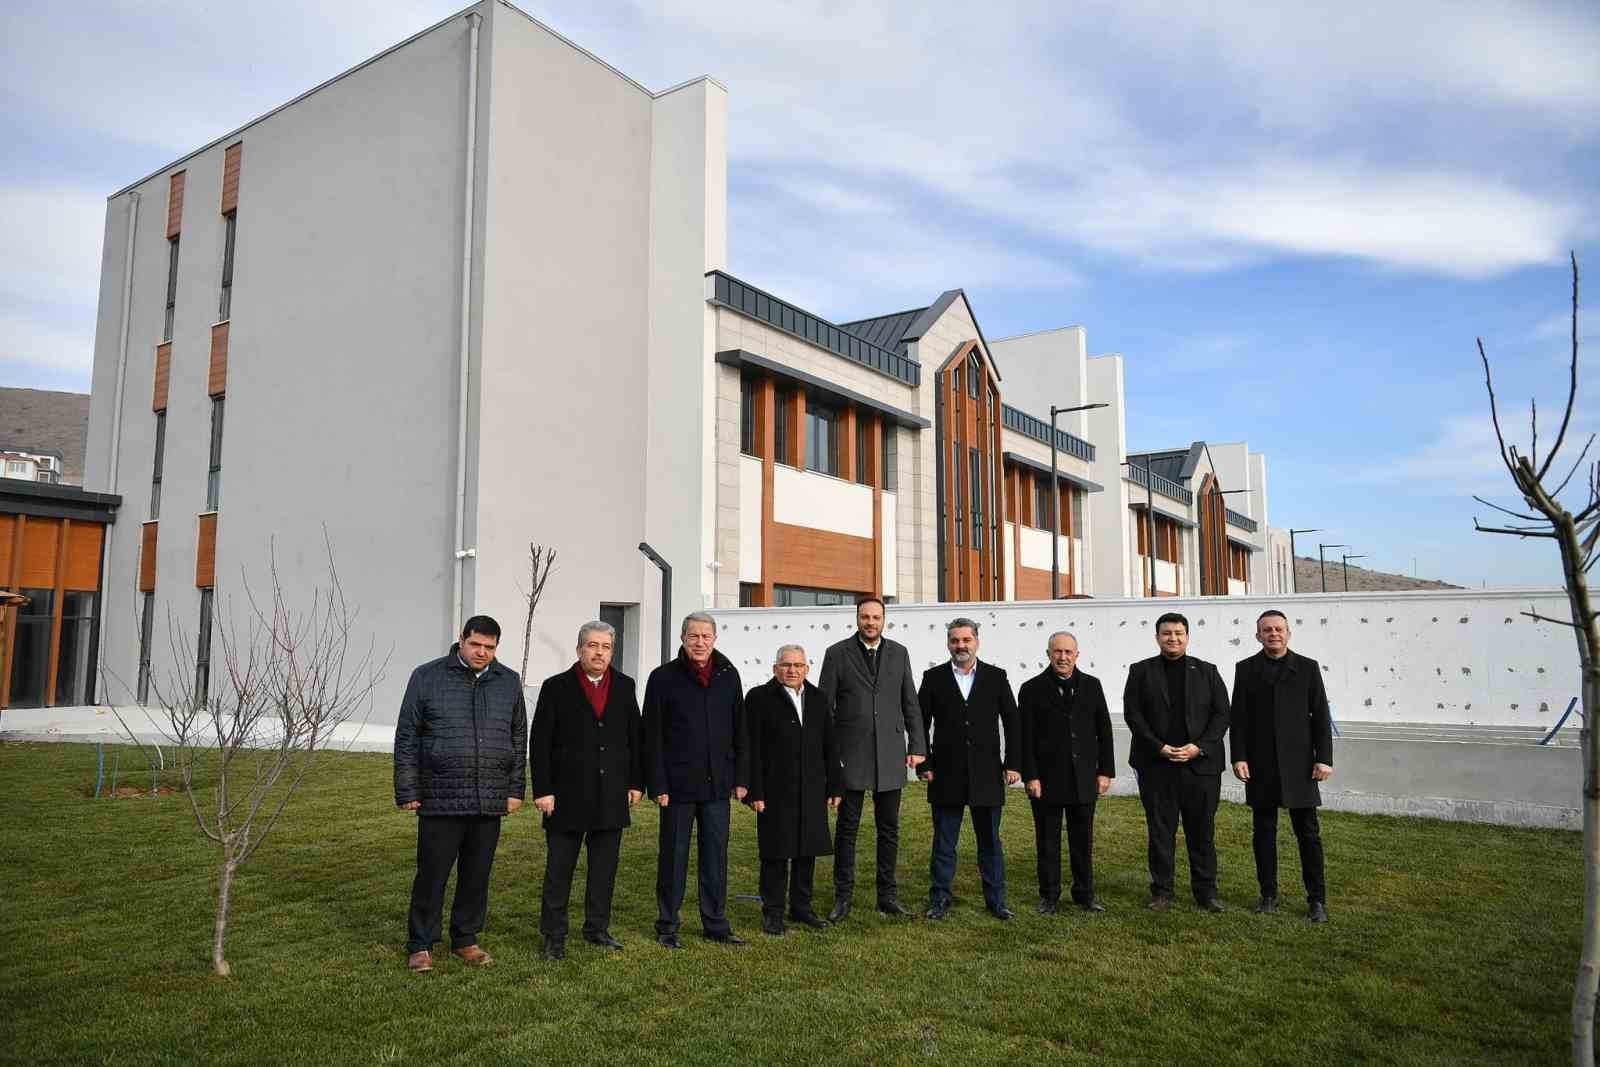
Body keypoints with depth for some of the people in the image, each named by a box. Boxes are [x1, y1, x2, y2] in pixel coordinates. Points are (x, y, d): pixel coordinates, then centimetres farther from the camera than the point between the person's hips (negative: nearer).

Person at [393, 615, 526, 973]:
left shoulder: (508, 682, 8)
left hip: (490, 800, 3)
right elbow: (406, 737, 0)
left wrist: (515, 789, 8)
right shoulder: (427, 677, -1)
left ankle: (465, 940, 26)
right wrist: (407, 791, -2)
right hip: (440, 797, -3)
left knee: (477, 875, 11)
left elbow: (518, 739, 13)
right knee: (432, 874, 3)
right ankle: (420, 946, 18)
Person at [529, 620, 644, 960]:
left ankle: (597, 928, 25)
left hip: (611, 797, 3)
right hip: (567, 796, -3)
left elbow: (635, 737, 11)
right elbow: (540, 743, -4)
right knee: (559, 869, 5)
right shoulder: (556, 687, -3)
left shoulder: (624, 686, 7)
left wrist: (636, 782, 6)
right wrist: (542, 790, -9)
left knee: (604, 868, 11)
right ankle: (554, 935, 17)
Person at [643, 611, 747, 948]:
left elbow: (739, 730, 10)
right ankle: (667, 927, 19)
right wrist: (658, 785, -9)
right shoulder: (663, 677, -4)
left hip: (717, 783, 3)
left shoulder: (728, 675, 6)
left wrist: (740, 778, 6)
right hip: (678, 783, -3)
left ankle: (716, 923, 23)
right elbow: (652, 736, -5)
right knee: (673, 856, 7)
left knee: (716, 856, 11)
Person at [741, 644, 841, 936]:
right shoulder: (759, 698, -4)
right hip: (775, 791, -4)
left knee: (807, 851, 12)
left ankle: (801, 908, 26)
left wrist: (833, 787, 7)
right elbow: (752, 749, -8)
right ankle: (773, 913, 15)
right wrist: (755, 792, -12)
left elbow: (829, 747, 11)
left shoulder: (818, 699, 9)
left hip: (811, 791, 4)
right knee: (775, 853, 3)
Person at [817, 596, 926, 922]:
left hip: (890, 755, 3)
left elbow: (910, 704, 10)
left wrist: (917, 747, 4)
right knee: (847, 827, 4)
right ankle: (843, 897, 15)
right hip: (850, 754, -2)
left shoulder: (899, 653, 8)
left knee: (889, 829, 8)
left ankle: (887, 896, 19)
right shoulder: (837, 654, 0)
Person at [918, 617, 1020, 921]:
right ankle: (940, 899, 19)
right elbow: (921, 724, 3)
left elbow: (1011, 722, 5)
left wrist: (1012, 764, 0)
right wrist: (925, 765, -2)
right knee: (944, 843, 8)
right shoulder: (933, 678, 2)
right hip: (946, 776, 0)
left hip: (987, 775, 1)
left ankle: (996, 900, 20)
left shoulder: (996, 677, 4)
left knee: (990, 842, 9)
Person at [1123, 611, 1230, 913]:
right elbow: (1132, 713, 0)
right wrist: (1158, 747, -11)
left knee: (1202, 831, 6)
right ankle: (1162, 892, 13)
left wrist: (1199, 747, -10)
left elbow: (1221, 713, 3)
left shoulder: (1207, 671, 9)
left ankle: (1206, 892, 16)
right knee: (1160, 831, 4)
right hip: (1155, 766, -1)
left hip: (1200, 763, 1)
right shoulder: (1141, 671, 6)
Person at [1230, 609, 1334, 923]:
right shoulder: (1246, 669, 5)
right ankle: (1269, 895, 17)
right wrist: (1238, 758, -5)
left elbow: (1321, 716, 2)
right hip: (1260, 765, 1)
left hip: (1299, 763, -1)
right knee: (1264, 833, 7)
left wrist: (1324, 758, -5)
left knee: (1308, 833, 2)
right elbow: (1238, 718, 3)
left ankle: (1317, 900, 11)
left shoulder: (1308, 668, 3)